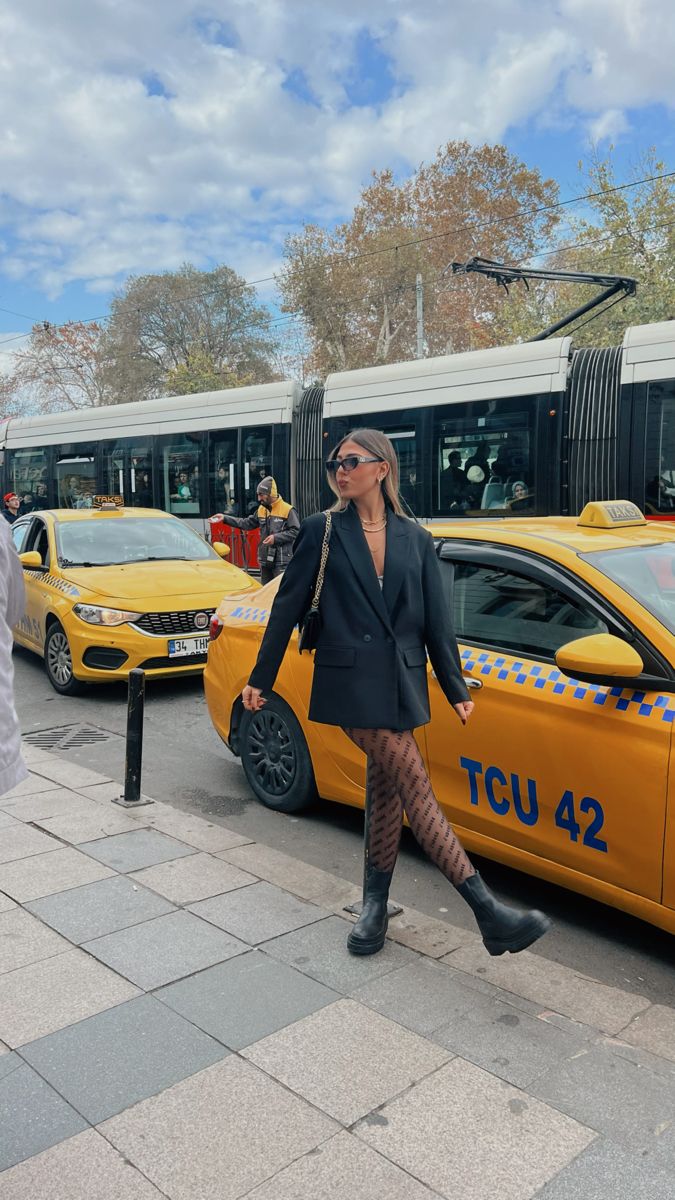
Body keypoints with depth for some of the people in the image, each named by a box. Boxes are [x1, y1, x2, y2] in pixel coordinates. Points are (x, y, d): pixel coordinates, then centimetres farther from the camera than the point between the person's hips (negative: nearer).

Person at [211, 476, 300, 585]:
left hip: (282, 562, -7)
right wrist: (225, 518, 7)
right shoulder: (261, 510, 13)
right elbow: (247, 523, 13)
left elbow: (296, 531, -12)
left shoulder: (288, 510, -9)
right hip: (265, 560, 7)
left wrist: (276, 537, -19)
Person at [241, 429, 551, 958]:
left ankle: (375, 907, 26)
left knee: (387, 792, 10)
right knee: (416, 790, -8)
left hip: (402, 683, 4)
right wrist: (261, 677, 6)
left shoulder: (416, 539, 8)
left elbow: (436, 620, 10)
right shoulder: (322, 531, 1)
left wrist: (456, 688, 10)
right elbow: (289, 605, 4)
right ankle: (488, 912, -6)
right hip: (351, 681, -4)